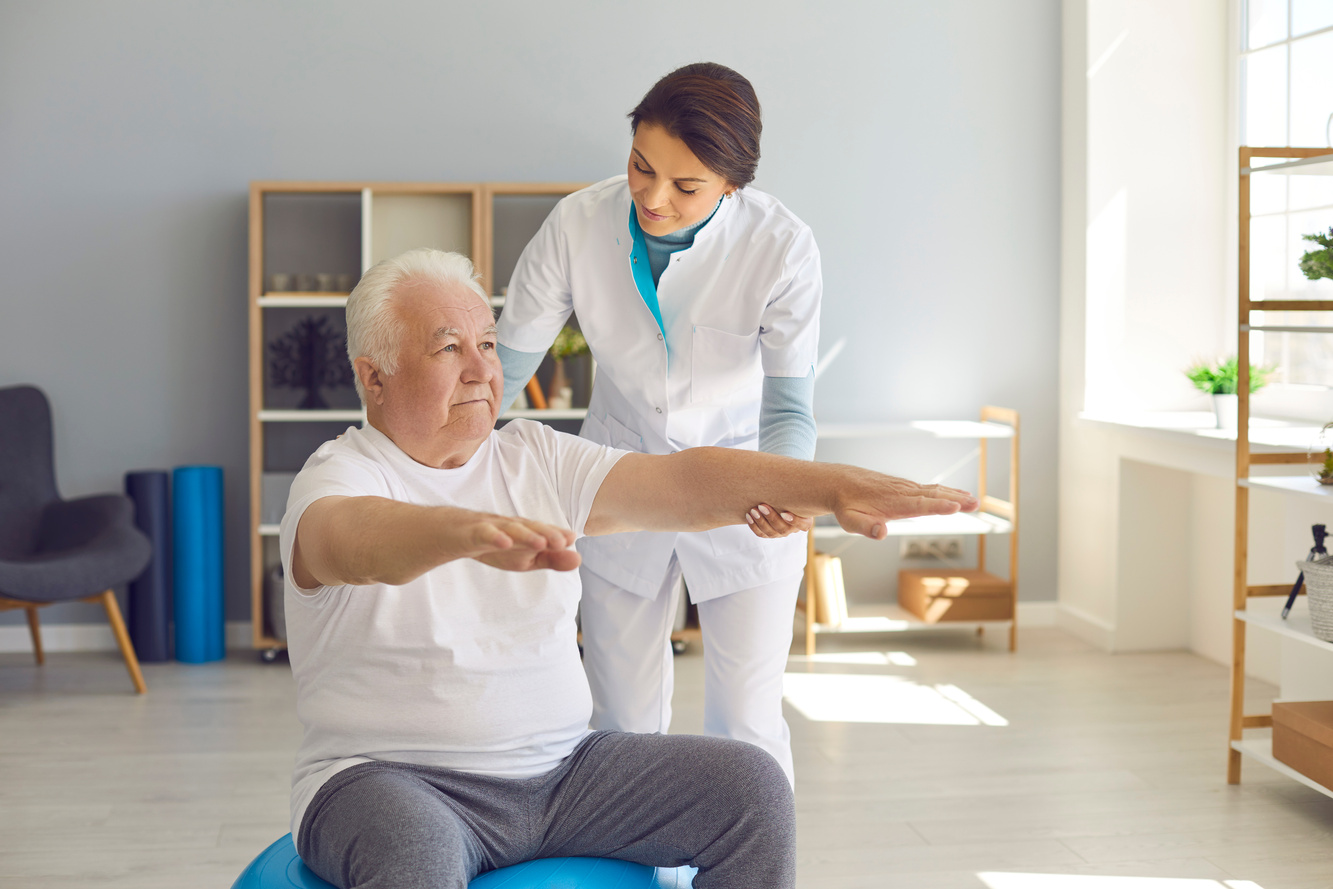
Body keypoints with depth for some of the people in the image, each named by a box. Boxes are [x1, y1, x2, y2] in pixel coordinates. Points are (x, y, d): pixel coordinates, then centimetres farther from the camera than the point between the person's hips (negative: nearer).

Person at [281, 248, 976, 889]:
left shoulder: (537, 459, 10)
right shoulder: (339, 476, -7)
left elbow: (682, 481, -2)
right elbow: (358, 538, -32)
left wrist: (834, 486, -17)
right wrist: (472, 531, -54)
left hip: (561, 768, 5)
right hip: (394, 781, -5)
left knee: (750, 783, -9)